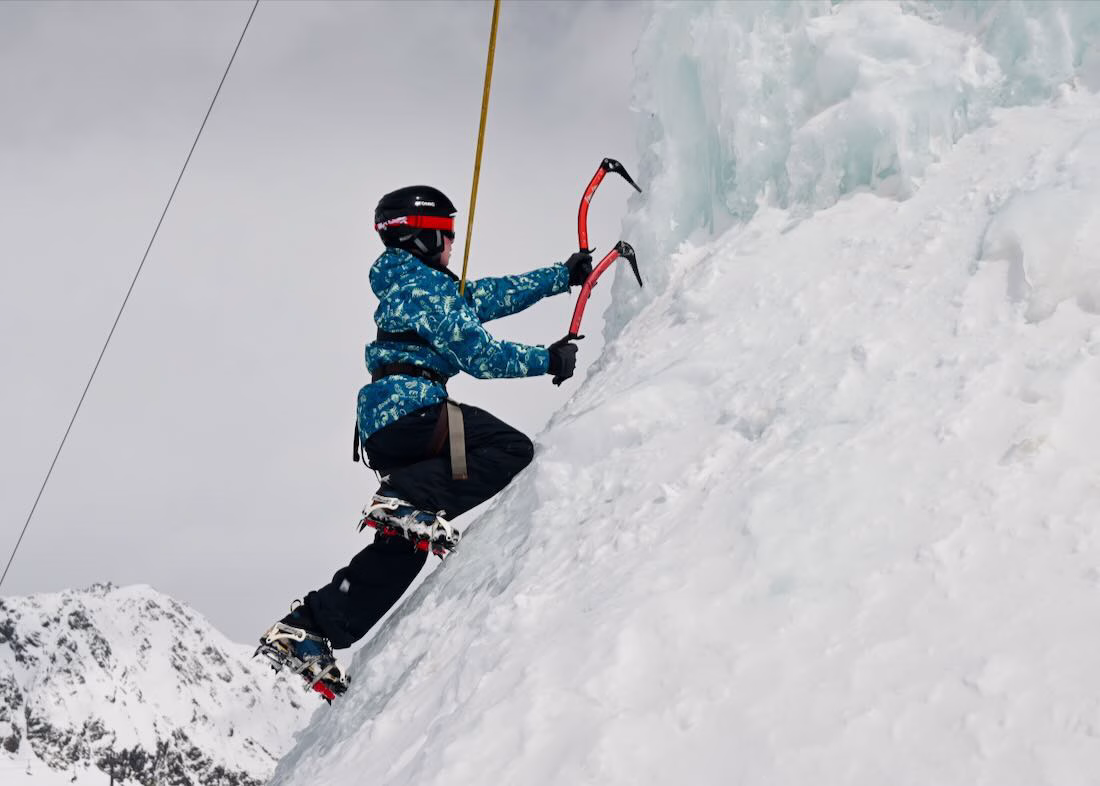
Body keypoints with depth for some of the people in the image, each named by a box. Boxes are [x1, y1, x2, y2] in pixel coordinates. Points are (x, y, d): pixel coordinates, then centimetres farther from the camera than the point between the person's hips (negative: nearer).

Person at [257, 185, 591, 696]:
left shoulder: (406, 283, 27)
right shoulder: (424, 282, -3)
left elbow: (489, 295, 30)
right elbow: (476, 352, -9)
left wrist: (563, 276, 32)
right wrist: (546, 360, 1)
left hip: (381, 425, 10)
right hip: (410, 407, -10)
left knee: (401, 547, 10)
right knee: (512, 451, -16)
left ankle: (310, 628, 8)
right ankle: (409, 501, -28)